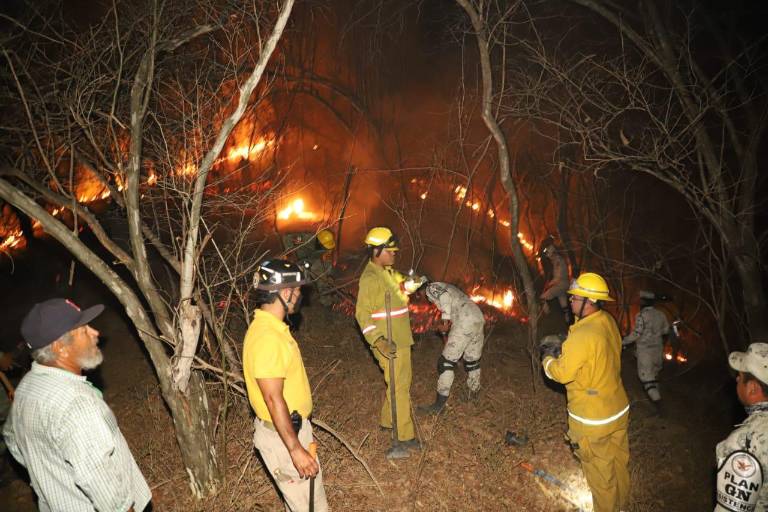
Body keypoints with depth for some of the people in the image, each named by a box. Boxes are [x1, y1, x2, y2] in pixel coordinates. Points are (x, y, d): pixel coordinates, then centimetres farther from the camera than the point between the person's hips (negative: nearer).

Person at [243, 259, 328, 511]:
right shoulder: (267, 337, -28)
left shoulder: (271, 326, 4)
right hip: (281, 435, -9)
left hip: (293, 426, 9)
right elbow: (273, 399, -27)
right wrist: (295, 449, -23)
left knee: (314, 490, 24)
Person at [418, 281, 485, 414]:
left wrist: (445, 321, -10)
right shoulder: (445, 287, 32)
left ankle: (439, 405, -4)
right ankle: (474, 393, 38)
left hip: (465, 322, -9)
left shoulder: (431, 287, 7)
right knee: (473, 359, 23)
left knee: (447, 361, -4)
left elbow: (445, 296, -15)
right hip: (479, 319, 9)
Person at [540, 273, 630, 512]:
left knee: (600, 470, 13)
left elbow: (562, 373, -22)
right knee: (619, 461, 25)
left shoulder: (583, 335, -31)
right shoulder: (608, 322, -5)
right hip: (619, 409, 8)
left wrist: (548, 358, -3)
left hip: (593, 419, -8)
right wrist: (563, 350, 3)